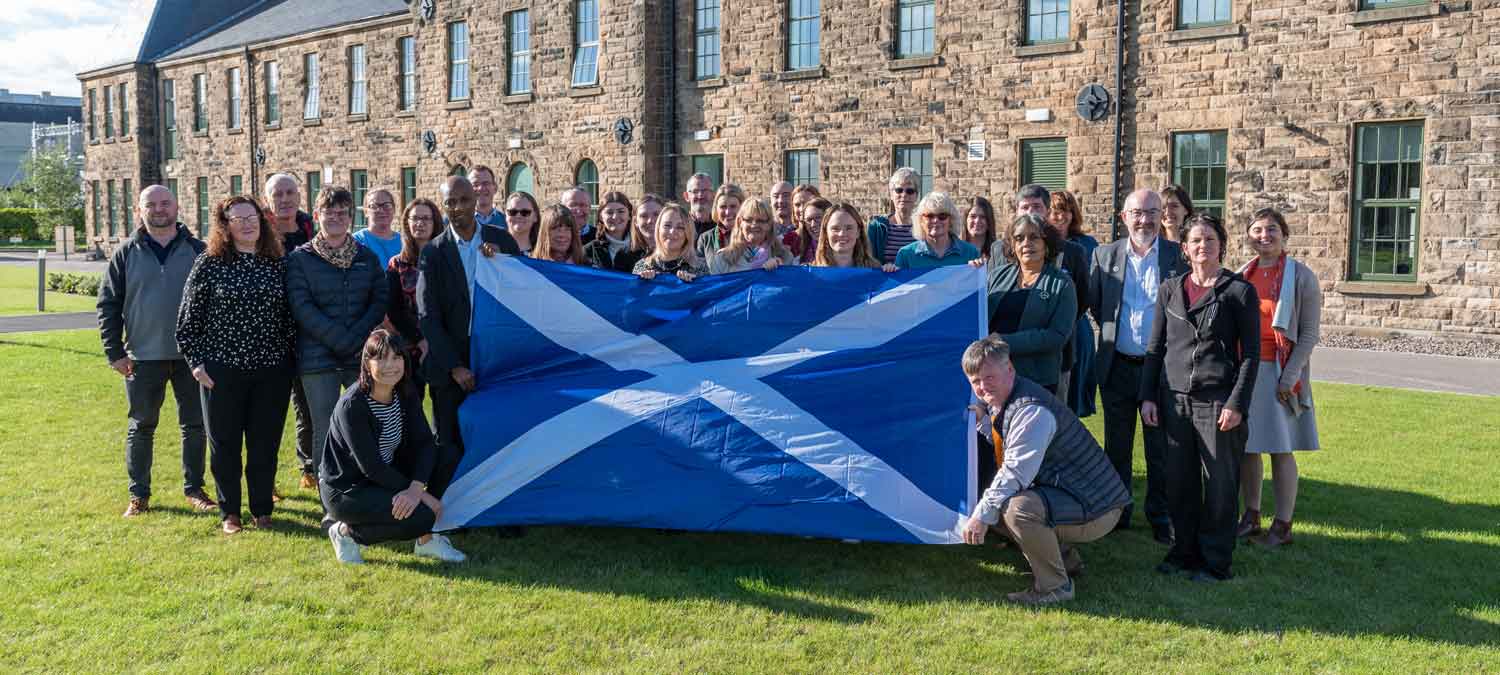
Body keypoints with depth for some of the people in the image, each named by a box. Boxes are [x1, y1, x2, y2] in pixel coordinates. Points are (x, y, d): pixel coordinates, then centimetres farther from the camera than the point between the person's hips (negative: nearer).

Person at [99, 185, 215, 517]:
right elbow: (108, 304, 4)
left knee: (195, 425, 6)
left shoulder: (197, 250, 3)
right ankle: (139, 495, 19)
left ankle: (194, 489, 19)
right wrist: (115, 352, -3)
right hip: (143, 357, 0)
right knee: (141, 428, 8)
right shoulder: (126, 254, 3)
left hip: (191, 354, 0)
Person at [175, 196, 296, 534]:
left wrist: (292, 356, 8)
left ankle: (262, 510, 21)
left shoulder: (278, 264, 5)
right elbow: (189, 317, 0)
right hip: (221, 370, -2)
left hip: (272, 370, 2)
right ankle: (229, 512, 21)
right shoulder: (209, 263, -2)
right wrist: (195, 361, -5)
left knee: (265, 443, 7)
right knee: (225, 444, 7)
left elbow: (290, 315, 11)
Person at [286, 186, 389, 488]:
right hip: (318, 359, -2)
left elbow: (381, 301, 6)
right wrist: (343, 341, -14)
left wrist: (358, 337, -10)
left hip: (363, 357, 3)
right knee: (326, 432, -1)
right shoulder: (300, 258, 3)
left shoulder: (367, 257, 13)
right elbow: (302, 308, -6)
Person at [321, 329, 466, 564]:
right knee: (419, 516, -26)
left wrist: (416, 488, -27)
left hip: (385, 475, 8)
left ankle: (425, 540, 0)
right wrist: (421, 494, -21)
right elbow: (371, 467, -25)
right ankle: (346, 531, -2)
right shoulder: (352, 406, -26)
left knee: (448, 455, -9)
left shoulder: (405, 395, -5)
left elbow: (424, 442, -9)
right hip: (344, 491, -7)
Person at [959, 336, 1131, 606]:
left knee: (1019, 508, -33)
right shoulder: (1001, 403, 6)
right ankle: (1066, 560, 25)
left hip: (1095, 511, -10)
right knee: (995, 504, 16)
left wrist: (982, 515, -22)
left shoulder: (1032, 411, -25)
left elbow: (1016, 473, -30)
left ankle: (1055, 586, -11)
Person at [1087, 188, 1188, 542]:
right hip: (1117, 366, 2)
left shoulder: (1178, 256, -3)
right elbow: (1095, 303, 9)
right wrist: (1113, 331, 2)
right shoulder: (1105, 255, 3)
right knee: (1116, 446, 12)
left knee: (1160, 447, 6)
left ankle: (1160, 516, 17)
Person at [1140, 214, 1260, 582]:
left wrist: (1236, 404, -10)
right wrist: (1147, 396, 7)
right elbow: (1155, 348, 14)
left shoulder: (1240, 290, -1)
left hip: (1218, 401, -3)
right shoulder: (1170, 289, 11)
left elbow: (1251, 354, -3)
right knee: (1179, 483, 7)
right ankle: (1184, 551, 22)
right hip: (1176, 400, 4)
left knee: (1219, 485, 2)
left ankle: (1215, 561, 13)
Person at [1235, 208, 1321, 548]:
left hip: (1279, 372, -4)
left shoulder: (1301, 277, -4)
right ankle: (1250, 517, 20)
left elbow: (1309, 334, -7)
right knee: (1246, 446, 9)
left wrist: (1290, 375, -15)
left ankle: (1282, 526, 8)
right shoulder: (1241, 276, 9)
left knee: (1280, 450, 0)